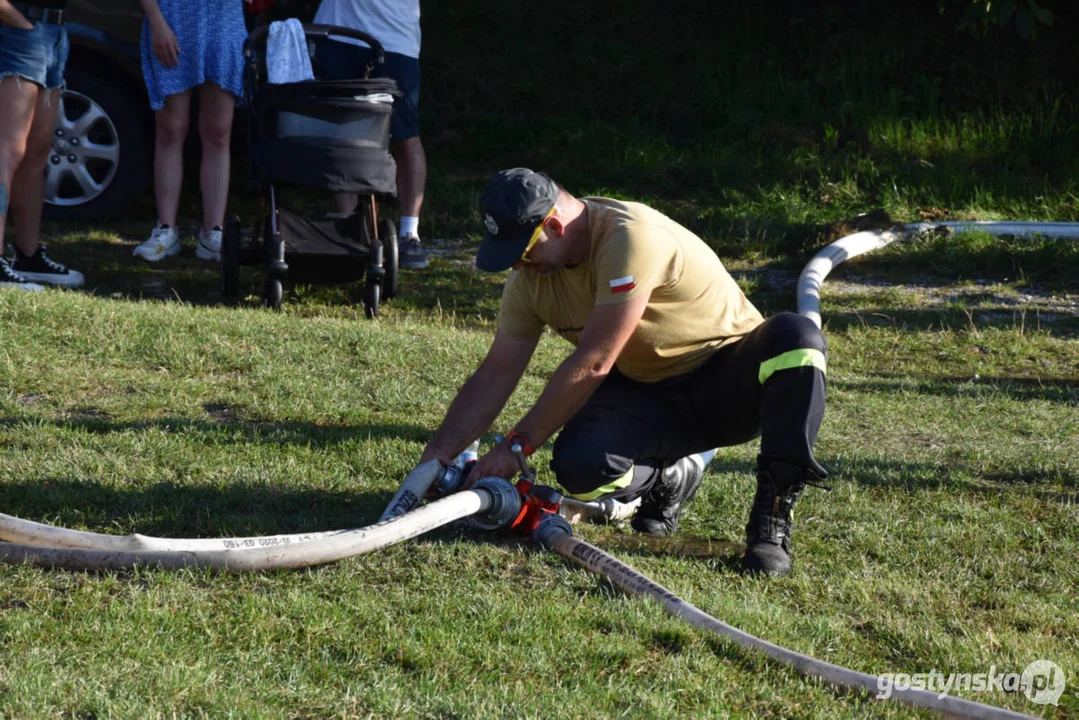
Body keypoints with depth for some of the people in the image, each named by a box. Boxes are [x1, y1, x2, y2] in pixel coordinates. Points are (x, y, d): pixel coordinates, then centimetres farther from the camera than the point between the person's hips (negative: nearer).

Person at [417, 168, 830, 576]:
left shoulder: (631, 239, -29)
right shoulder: (530, 277, -4)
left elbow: (591, 365, -29)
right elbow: (496, 374, 2)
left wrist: (516, 445, -23)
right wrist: (433, 459, -7)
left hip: (731, 380, -5)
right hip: (649, 395, 5)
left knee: (796, 336, -38)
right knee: (578, 468, -27)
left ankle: (771, 521, -28)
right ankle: (671, 477, 8)